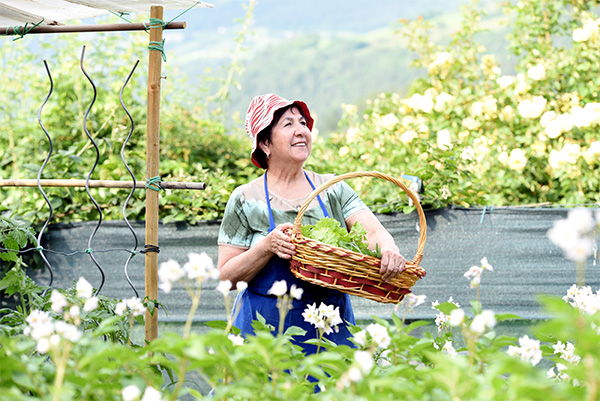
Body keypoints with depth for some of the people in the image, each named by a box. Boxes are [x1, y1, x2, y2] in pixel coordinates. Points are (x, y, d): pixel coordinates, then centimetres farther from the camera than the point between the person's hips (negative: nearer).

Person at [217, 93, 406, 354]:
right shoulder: (246, 200, 0)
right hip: (268, 329, -2)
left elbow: (374, 230, -6)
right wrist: (268, 246, -18)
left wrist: (388, 248, -29)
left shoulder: (333, 190, 8)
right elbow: (227, 277, -3)